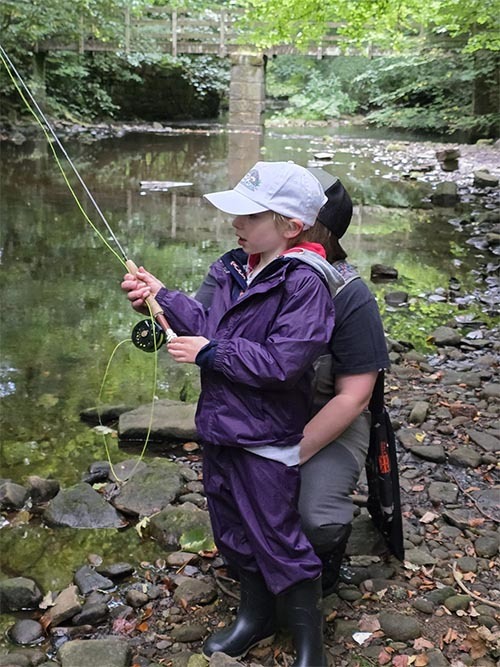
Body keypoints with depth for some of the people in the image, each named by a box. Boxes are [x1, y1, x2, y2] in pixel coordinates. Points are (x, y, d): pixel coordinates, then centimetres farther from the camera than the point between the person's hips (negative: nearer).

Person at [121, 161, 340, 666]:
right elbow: (208, 323, 13)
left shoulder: (304, 283, -21)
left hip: (266, 440, -8)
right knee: (232, 530, 22)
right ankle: (255, 617, 45)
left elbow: (281, 363, -27)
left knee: (278, 541, 4)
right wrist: (160, 297, 2)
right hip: (220, 428, 9)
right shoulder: (234, 268, 5)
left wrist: (208, 353, -20)